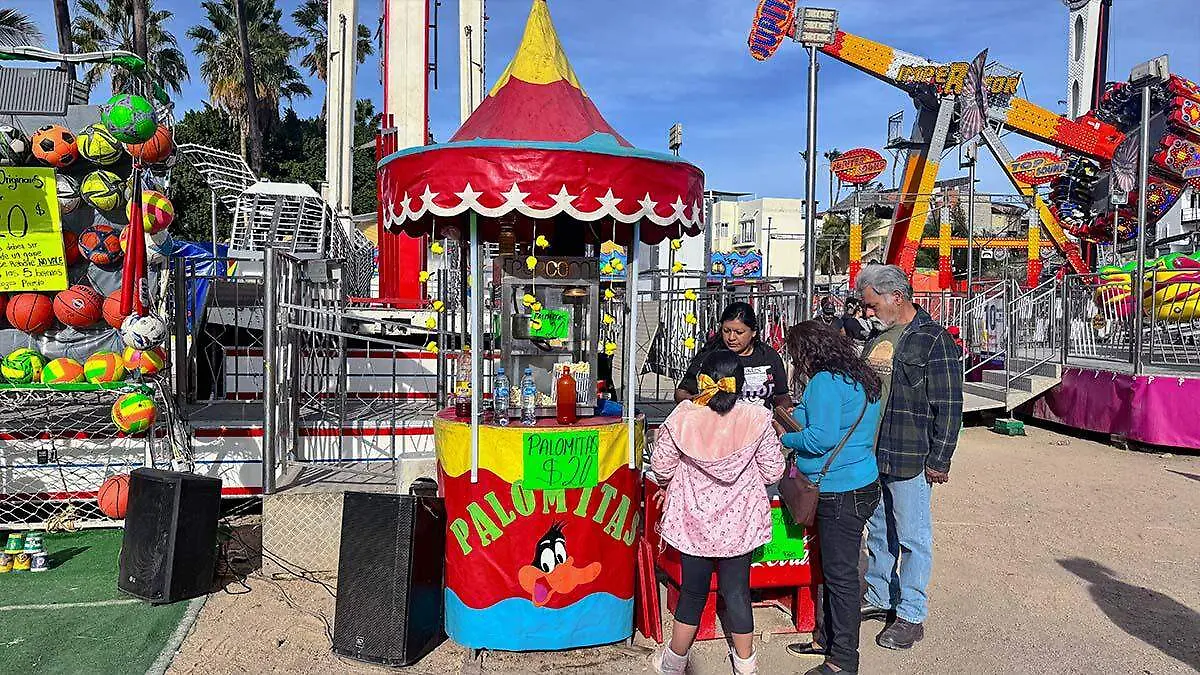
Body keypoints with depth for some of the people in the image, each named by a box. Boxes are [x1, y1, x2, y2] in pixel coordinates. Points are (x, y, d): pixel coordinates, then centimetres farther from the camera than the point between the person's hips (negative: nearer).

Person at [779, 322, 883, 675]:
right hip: (859, 484, 10)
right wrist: (798, 418, 18)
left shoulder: (825, 381, -17)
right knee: (833, 568, 19)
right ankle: (826, 639, 31)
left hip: (841, 493, -10)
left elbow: (821, 438, -21)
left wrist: (785, 437, -6)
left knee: (841, 574, -1)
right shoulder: (859, 377, 13)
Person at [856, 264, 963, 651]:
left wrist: (939, 460, -14)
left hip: (910, 460, -8)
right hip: (871, 456, 8)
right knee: (878, 533, 19)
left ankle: (911, 616, 15)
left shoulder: (934, 341, -12)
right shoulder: (878, 338, 12)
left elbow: (948, 407, -13)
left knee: (912, 539, 4)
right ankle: (879, 599, 34)